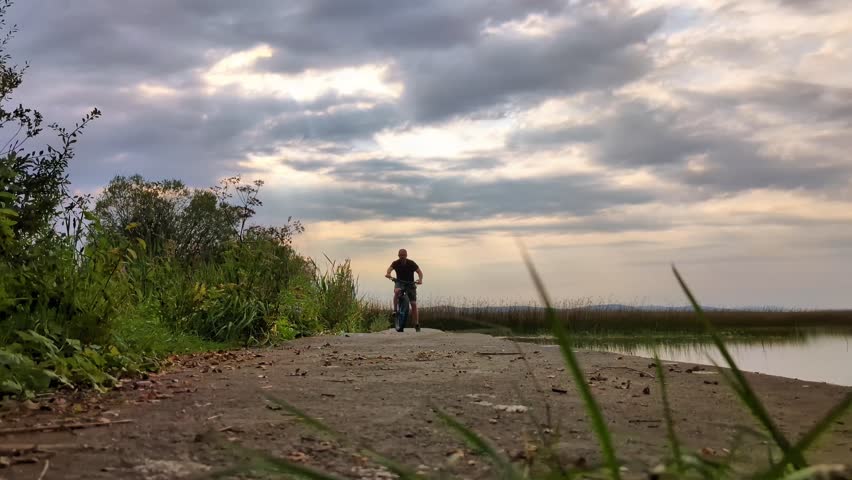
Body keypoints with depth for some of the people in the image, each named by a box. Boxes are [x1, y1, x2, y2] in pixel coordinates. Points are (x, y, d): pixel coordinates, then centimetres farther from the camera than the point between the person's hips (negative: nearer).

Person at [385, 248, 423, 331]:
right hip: (399, 282, 0)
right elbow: (390, 269, -23)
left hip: (410, 283, 0)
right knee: (397, 291, -37)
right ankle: (395, 310, -25)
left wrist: (420, 279, -35)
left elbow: (419, 272, -15)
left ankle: (416, 324, -3)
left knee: (414, 304, -8)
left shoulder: (411, 263, -11)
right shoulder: (396, 263, -8)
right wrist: (387, 274, -47)